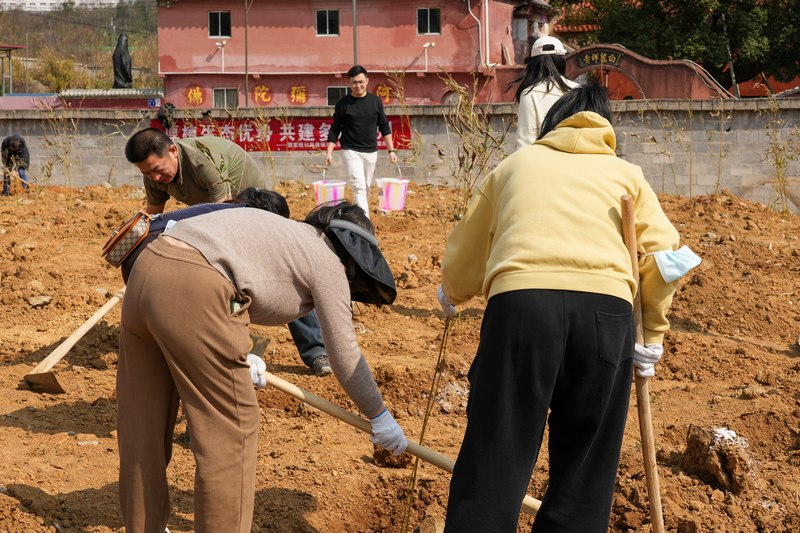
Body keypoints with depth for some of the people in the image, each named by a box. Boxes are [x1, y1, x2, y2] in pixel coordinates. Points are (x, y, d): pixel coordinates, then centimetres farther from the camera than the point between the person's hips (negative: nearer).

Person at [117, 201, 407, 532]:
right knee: (230, 431, 5)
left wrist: (238, 360, 34)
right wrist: (381, 417, 24)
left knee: (143, 425, 20)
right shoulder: (327, 261, 8)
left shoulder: (284, 234, 30)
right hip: (193, 291, -9)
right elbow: (345, 357, 11)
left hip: (145, 270, 9)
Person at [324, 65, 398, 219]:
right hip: (351, 152, -4)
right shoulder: (343, 103, -3)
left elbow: (384, 127, 10)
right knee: (359, 188, -14)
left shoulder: (375, 101, 4)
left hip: (371, 152, 4)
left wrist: (391, 150, 5)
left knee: (366, 188, 10)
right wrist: (329, 152, -7)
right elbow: (335, 129, 1)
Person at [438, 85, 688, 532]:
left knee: (497, 451, 2)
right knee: (586, 463, 11)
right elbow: (663, 252, 12)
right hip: (607, 308, 1)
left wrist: (452, 297, 50)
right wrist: (652, 331, 21)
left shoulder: (515, 164, 29)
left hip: (522, 300, 0)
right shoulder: (626, 173, 27)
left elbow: (464, 249, 30)